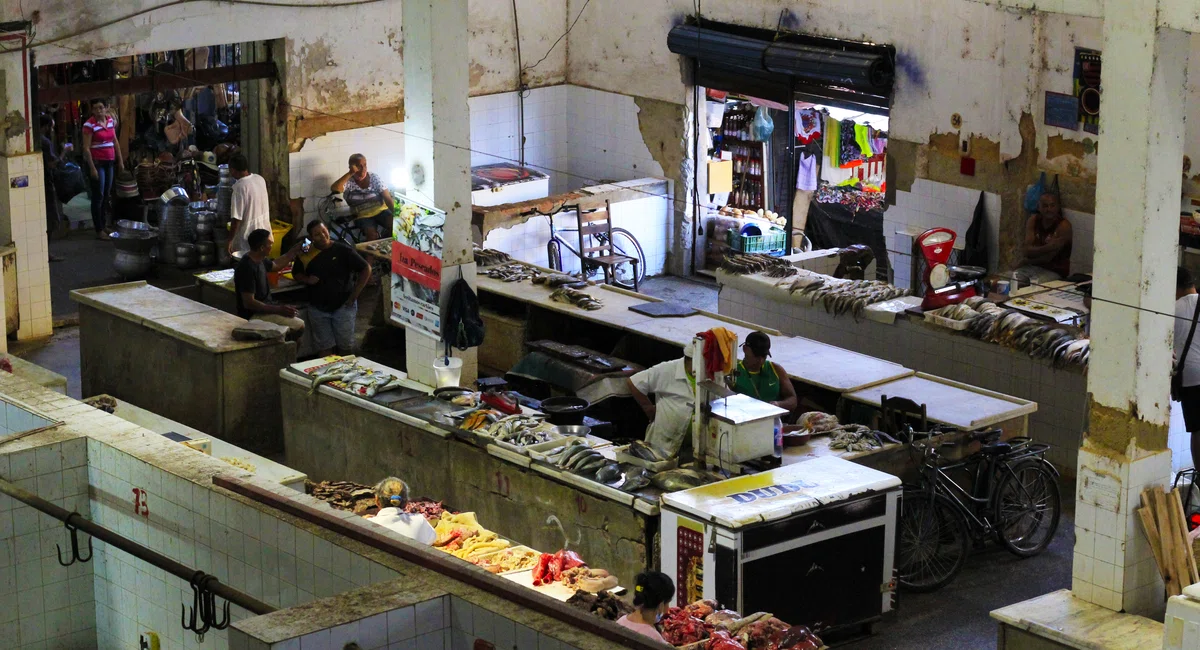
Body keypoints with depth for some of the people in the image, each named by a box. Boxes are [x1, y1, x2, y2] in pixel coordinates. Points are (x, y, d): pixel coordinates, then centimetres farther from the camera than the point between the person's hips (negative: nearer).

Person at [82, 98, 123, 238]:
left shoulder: (111, 120, 7)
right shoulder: (89, 125, -12)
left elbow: (115, 142, 16)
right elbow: (86, 148, -14)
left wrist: (120, 160, 14)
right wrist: (92, 168, -18)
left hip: (110, 162, 6)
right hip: (97, 162, -6)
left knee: (106, 195, 12)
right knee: (98, 195, -3)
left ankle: (103, 223, 25)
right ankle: (99, 230, 1)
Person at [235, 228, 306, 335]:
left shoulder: (259, 260, 5)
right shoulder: (247, 268, -25)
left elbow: (275, 266, 29)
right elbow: (248, 303, -27)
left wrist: (294, 251, 23)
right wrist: (278, 309, -25)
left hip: (263, 309, 10)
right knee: (299, 326, -16)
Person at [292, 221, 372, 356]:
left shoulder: (342, 250, -10)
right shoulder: (306, 254, 0)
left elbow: (366, 269, -5)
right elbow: (296, 273, 16)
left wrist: (354, 295, -8)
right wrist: (307, 280, -7)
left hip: (343, 305, -2)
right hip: (318, 308, 2)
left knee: (345, 345, 4)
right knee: (324, 347, 5)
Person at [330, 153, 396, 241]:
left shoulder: (374, 178, -2)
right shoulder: (348, 181, -6)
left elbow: (388, 198, -8)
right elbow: (334, 188, -28)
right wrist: (350, 173, -29)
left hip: (380, 211, 2)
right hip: (362, 216, -1)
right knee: (372, 234, -31)